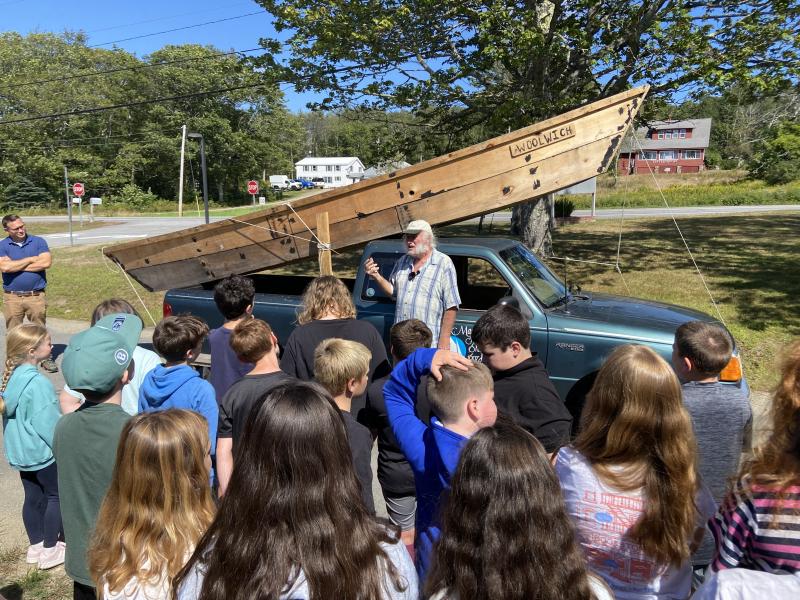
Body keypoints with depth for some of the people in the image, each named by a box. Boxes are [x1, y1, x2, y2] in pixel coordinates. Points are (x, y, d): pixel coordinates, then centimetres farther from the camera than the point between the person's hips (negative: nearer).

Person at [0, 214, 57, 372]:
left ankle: (47, 358, 16)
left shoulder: (38, 241, 3)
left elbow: (46, 262, -12)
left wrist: (16, 266, -8)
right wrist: (31, 260, -9)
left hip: (36, 296, 0)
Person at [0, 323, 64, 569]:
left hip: (20, 451, 8)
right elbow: (47, 423, -23)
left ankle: (36, 546, 31)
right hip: (42, 451, -8)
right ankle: (49, 550, 15)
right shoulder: (38, 383, -26)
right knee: (56, 496, 7)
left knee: (33, 497, 18)